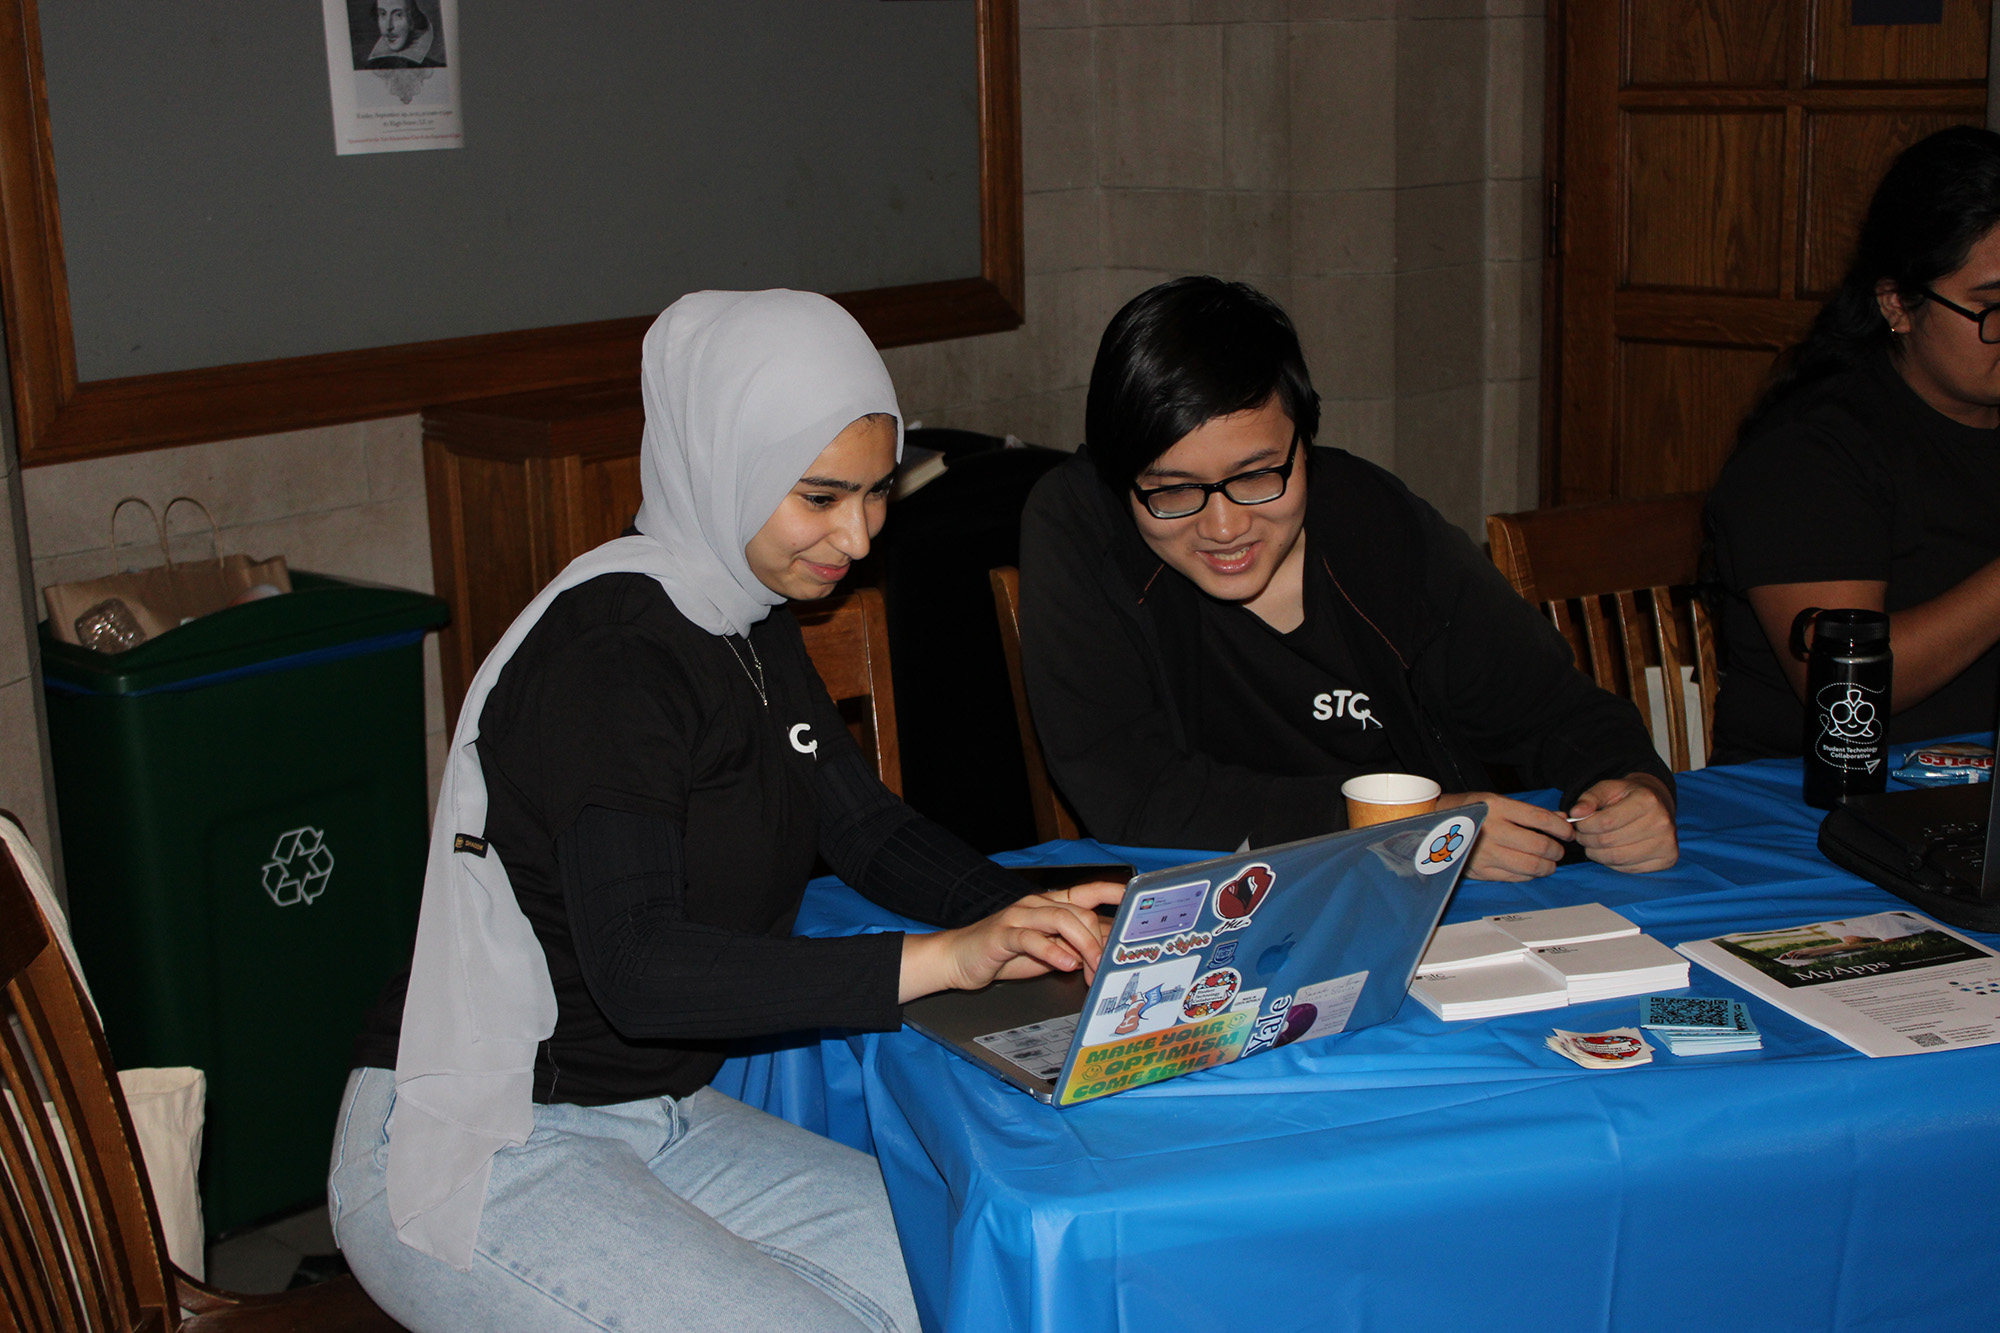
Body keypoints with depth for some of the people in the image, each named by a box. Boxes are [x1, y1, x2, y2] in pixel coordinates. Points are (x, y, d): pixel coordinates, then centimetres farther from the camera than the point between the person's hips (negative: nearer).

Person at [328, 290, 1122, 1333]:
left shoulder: (752, 630, 7)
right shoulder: (613, 652, -22)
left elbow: (869, 830, 13)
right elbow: (639, 966, -33)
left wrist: (1031, 918, -6)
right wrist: (947, 957, -39)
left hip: (657, 1119, 8)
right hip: (470, 1156, -8)